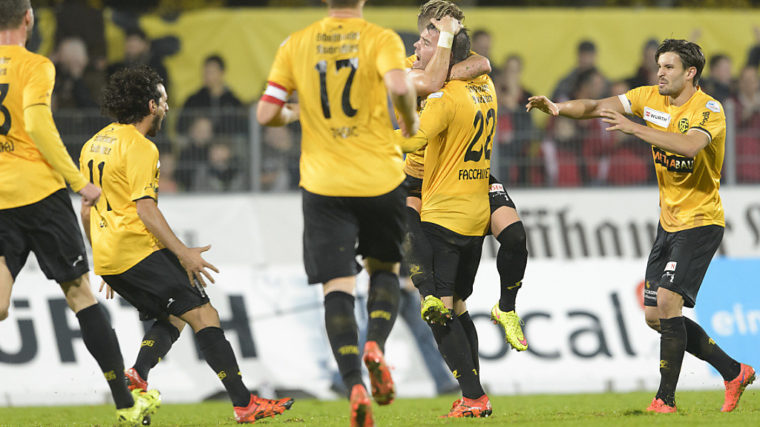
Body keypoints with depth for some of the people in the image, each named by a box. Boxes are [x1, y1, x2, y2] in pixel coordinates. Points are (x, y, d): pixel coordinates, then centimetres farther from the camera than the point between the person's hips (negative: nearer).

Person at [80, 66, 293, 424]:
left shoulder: (94, 145, 17)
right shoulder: (140, 148, -11)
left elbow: (87, 210, 21)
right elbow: (144, 208, -19)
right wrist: (182, 252, -18)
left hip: (107, 258, 9)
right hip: (138, 250, -9)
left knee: (172, 318, 18)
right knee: (203, 315, -9)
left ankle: (134, 382, -3)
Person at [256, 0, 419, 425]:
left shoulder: (295, 45, 4)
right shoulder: (380, 39, -4)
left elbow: (266, 114, 2)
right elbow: (399, 86, -23)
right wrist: (410, 120, -2)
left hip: (323, 183, 1)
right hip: (380, 179, -1)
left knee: (338, 286, -1)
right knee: (385, 268, 21)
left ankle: (355, 385, -19)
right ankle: (376, 346, -6)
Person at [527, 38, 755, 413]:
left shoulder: (709, 110, -18)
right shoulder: (651, 97, 3)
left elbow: (689, 145, -38)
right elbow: (599, 107, -4)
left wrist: (633, 128, -43)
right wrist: (559, 108, -22)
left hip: (700, 223, -8)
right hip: (668, 223, 8)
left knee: (667, 300, -20)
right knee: (655, 316, 7)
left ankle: (666, 398, -11)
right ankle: (733, 372, 18)